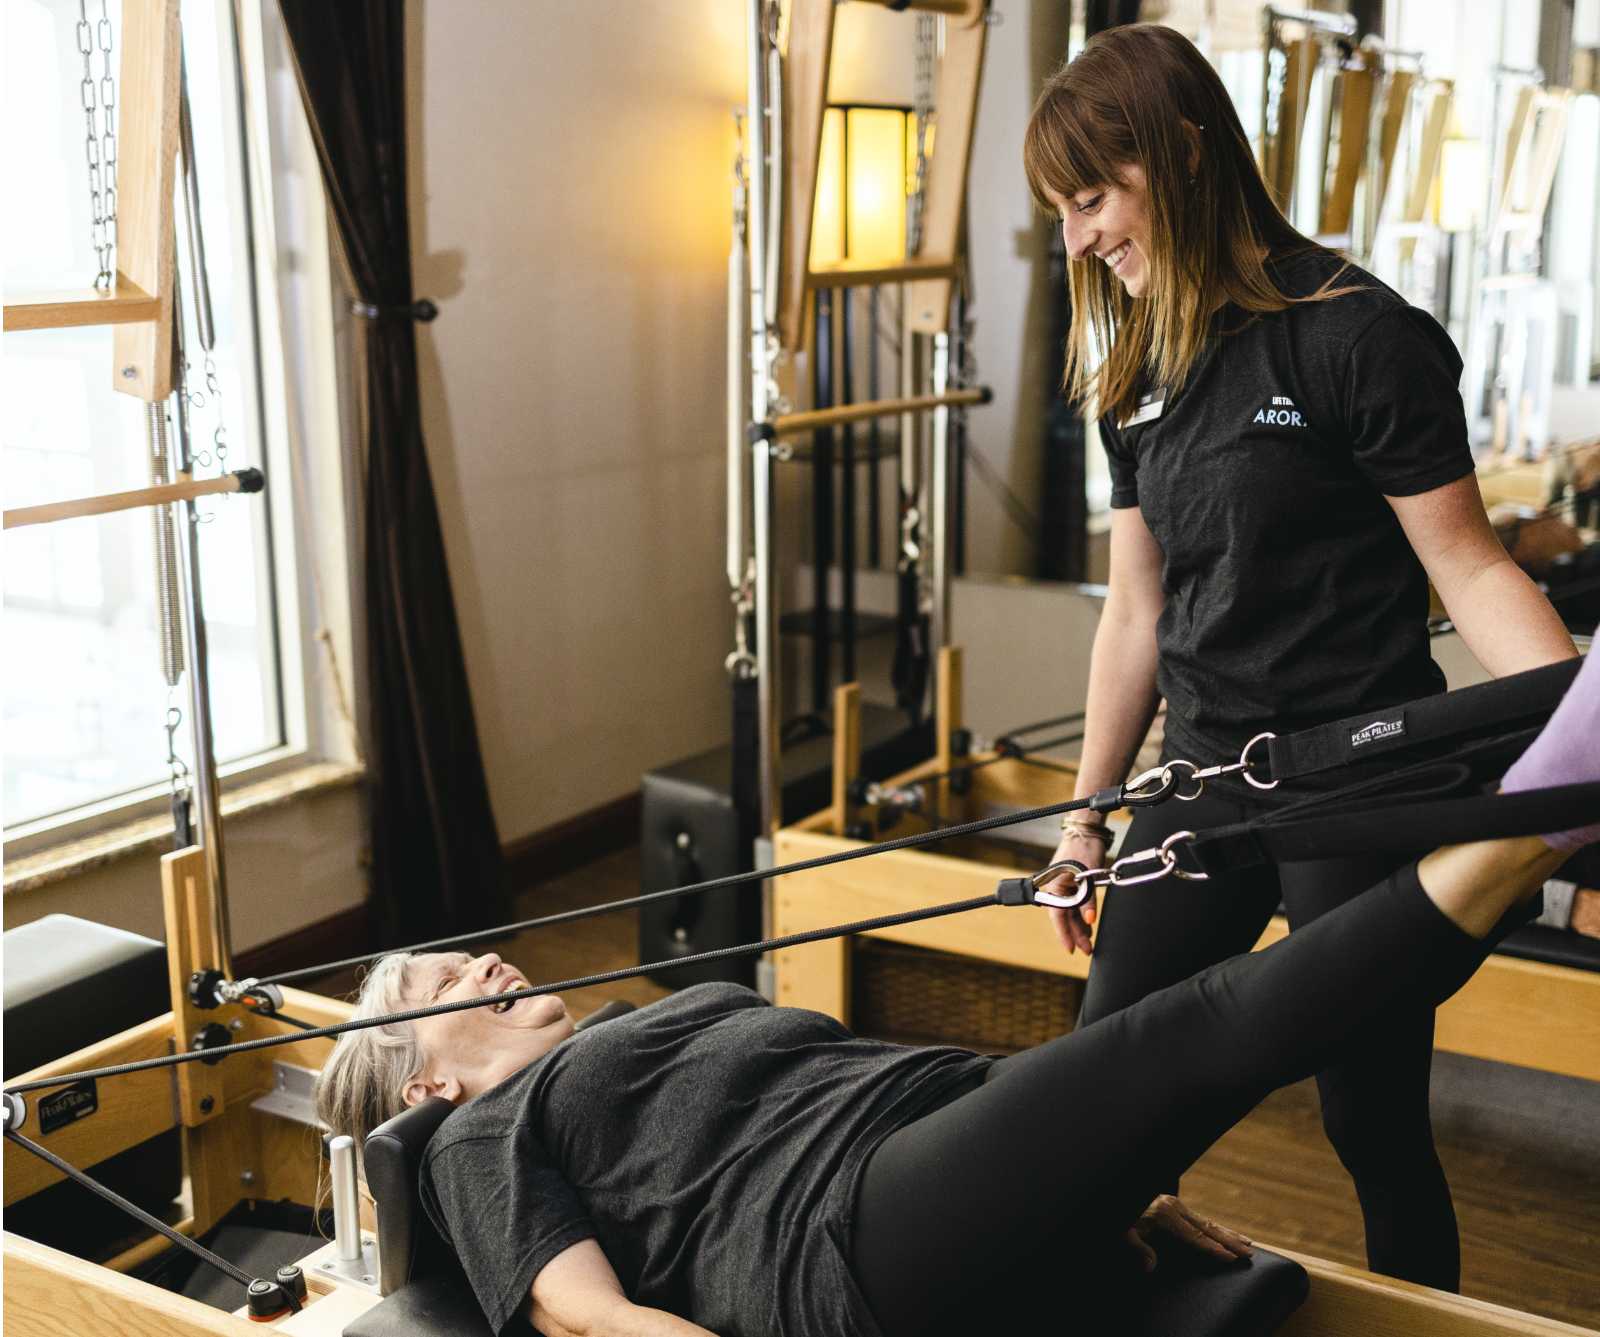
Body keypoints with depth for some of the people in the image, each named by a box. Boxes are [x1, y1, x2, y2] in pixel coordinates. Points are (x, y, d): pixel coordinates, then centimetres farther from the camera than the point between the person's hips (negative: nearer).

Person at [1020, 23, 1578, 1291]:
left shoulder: (1353, 334, -13)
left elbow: (1470, 569, -11)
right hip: (1206, 776, 7)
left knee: (1373, 1122, 4)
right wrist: (1087, 809, 17)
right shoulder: (1138, 368, 8)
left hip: (1359, 788, -6)